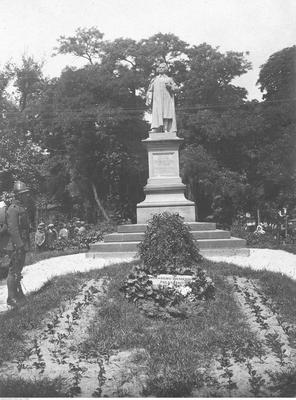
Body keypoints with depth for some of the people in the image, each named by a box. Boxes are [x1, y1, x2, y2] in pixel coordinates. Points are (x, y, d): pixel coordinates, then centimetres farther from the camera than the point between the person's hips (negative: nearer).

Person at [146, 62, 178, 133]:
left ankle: (166, 129, -19)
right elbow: (150, 90, 15)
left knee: (166, 114, -14)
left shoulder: (169, 79, 20)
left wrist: (170, 86, -10)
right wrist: (149, 100, 0)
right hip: (157, 100, 0)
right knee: (157, 114, -14)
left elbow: (175, 88, 11)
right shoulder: (154, 80, 21)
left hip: (167, 99, 0)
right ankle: (154, 130, -24)